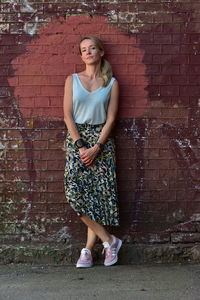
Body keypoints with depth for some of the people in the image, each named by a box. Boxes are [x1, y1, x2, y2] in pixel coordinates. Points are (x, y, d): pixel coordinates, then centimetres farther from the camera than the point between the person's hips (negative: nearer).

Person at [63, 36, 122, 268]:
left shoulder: (111, 83, 5)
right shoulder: (72, 80, 7)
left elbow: (111, 118, -1)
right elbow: (68, 116, 1)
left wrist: (96, 148, -12)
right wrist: (80, 146, -10)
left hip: (101, 140, -1)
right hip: (76, 138, 1)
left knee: (99, 192, -5)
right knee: (75, 192, -12)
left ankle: (88, 250, 4)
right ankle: (109, 240, -2)